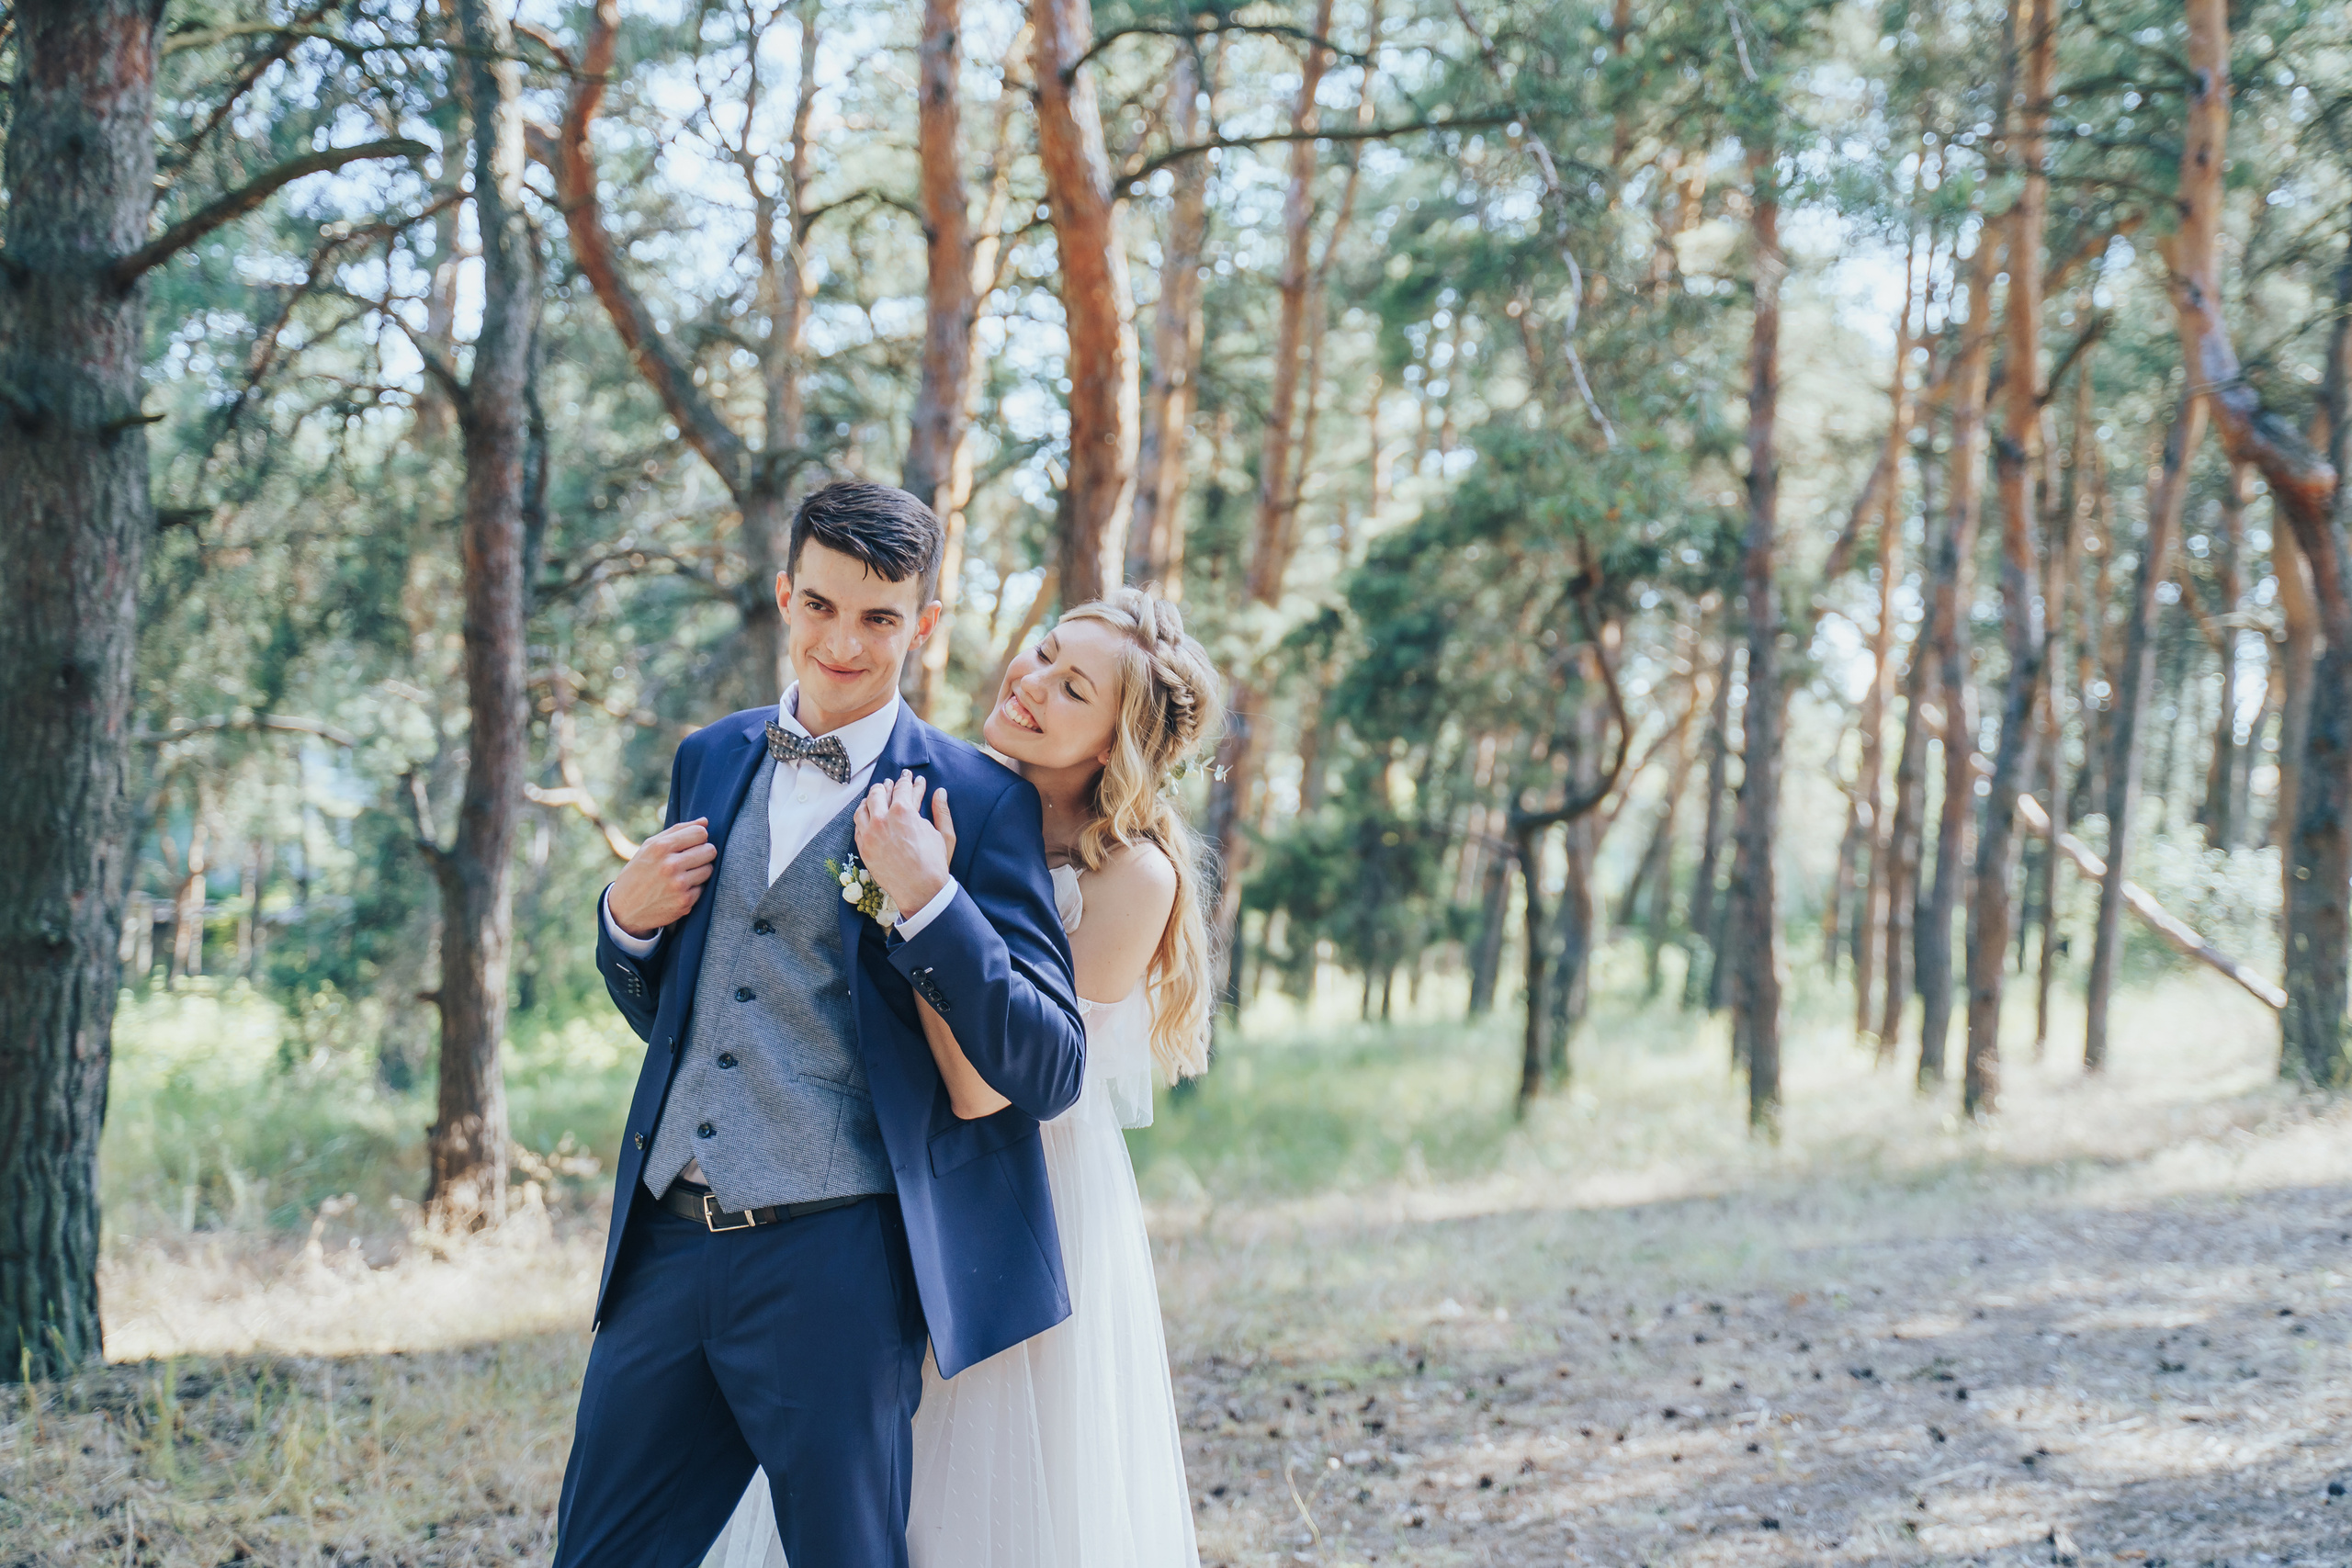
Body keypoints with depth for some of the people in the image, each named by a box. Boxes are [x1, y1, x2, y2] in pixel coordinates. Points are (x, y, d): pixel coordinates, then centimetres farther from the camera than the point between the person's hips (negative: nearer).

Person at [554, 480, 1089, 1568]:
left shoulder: (978, 802, -4)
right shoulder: (711, 763, 13)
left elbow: (1049, 1072, -9)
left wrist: (928, 901, -20)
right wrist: (627, 918, 1)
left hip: (833, 1263, -5)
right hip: (671, 1242, 5)